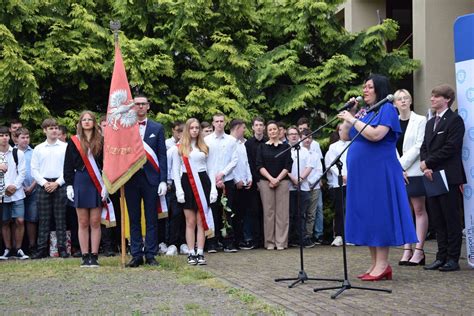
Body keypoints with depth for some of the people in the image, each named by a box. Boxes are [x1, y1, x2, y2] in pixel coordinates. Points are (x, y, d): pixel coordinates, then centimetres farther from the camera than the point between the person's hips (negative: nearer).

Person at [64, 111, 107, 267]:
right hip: (80, 183, 1)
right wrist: (69, 185, -2)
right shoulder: (73, 142, 6)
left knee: (95, 222, 0)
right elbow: (68, 165, 6)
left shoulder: (101, 141, 4)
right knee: (83, 223, 4)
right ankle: (85, 256, 8)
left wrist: (105, 185, -6)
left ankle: (94, 256, 6)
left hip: (97, 184, -1)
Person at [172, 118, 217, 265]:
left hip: (203, 182, 2)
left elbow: (210, 169, 13)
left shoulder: (205, 147, 13)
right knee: (190, 221, 1)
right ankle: (191, 253, 5)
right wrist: (178, 189, -9)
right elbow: (176, 170, 2)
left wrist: (213, 188, 4)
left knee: (201, 221, 0)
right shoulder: (179, 148, 5)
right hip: (187, 183, -2)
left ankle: (200, 253, 3)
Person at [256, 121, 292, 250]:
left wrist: (277, 179, -9)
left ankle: (281, 242, 0)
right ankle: (269, 242, 4)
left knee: (282, 212, -3)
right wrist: (271, 178, -11)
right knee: (268, 211, -1)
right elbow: (259, 166, 2)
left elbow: (288, 166, 3)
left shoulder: (285, 147, 10)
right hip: (265, 182, 0)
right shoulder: (262, 147, 10)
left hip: (282, 181, 0)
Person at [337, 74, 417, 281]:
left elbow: (375, 135, -21)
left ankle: (382, 265, -4)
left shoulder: (386, 108, -6)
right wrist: (348, 114, 7)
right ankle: (375, 264, 12)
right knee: (367, 216, 7)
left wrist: (353, 119, -14)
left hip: (378, 172, -8)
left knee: (378, 214, -7)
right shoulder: (366, 112, 17)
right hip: (361, 173, 8)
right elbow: (345, 136, 17)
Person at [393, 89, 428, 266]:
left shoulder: (420, 121, -1)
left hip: (415, 171, -4)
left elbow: (419, 146, -8)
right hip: (398, 173, 4)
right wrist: (397, 169, -7)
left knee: (419, 210, -3)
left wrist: (402, 164, -11)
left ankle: (419, 251, -3)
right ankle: (407, 250, 7)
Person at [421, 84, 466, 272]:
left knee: (451, 219, -3)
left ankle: (453, 259, 2)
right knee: (438, 220, 7)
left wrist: (428, 162, -11)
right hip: (432, 177, 7)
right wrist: (426, 167, -4)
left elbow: (450, 148, -14)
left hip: (448, 177, -7)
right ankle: (442, 257, 12)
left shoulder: (455, 120, -4)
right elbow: (424, 147, 14)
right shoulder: (430, 123, 21)